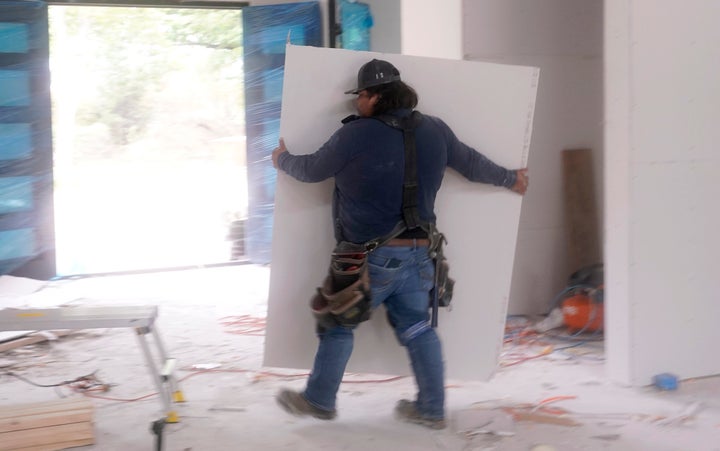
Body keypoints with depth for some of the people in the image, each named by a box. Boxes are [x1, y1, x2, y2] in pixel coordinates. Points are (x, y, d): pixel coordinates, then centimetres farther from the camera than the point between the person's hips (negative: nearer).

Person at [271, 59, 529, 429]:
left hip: (370, 257, -6)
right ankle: (431, 409, 15)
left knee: (337, 323, 9)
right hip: (417, 255, 6)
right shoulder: (434, 131, 5)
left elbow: (311, 170, 0)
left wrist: (283, 159, 22)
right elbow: (472, 163, 19)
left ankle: (319, 401, 18)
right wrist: (510, 178, 37)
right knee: (416, 328, 13)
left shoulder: (356, 135, -13)